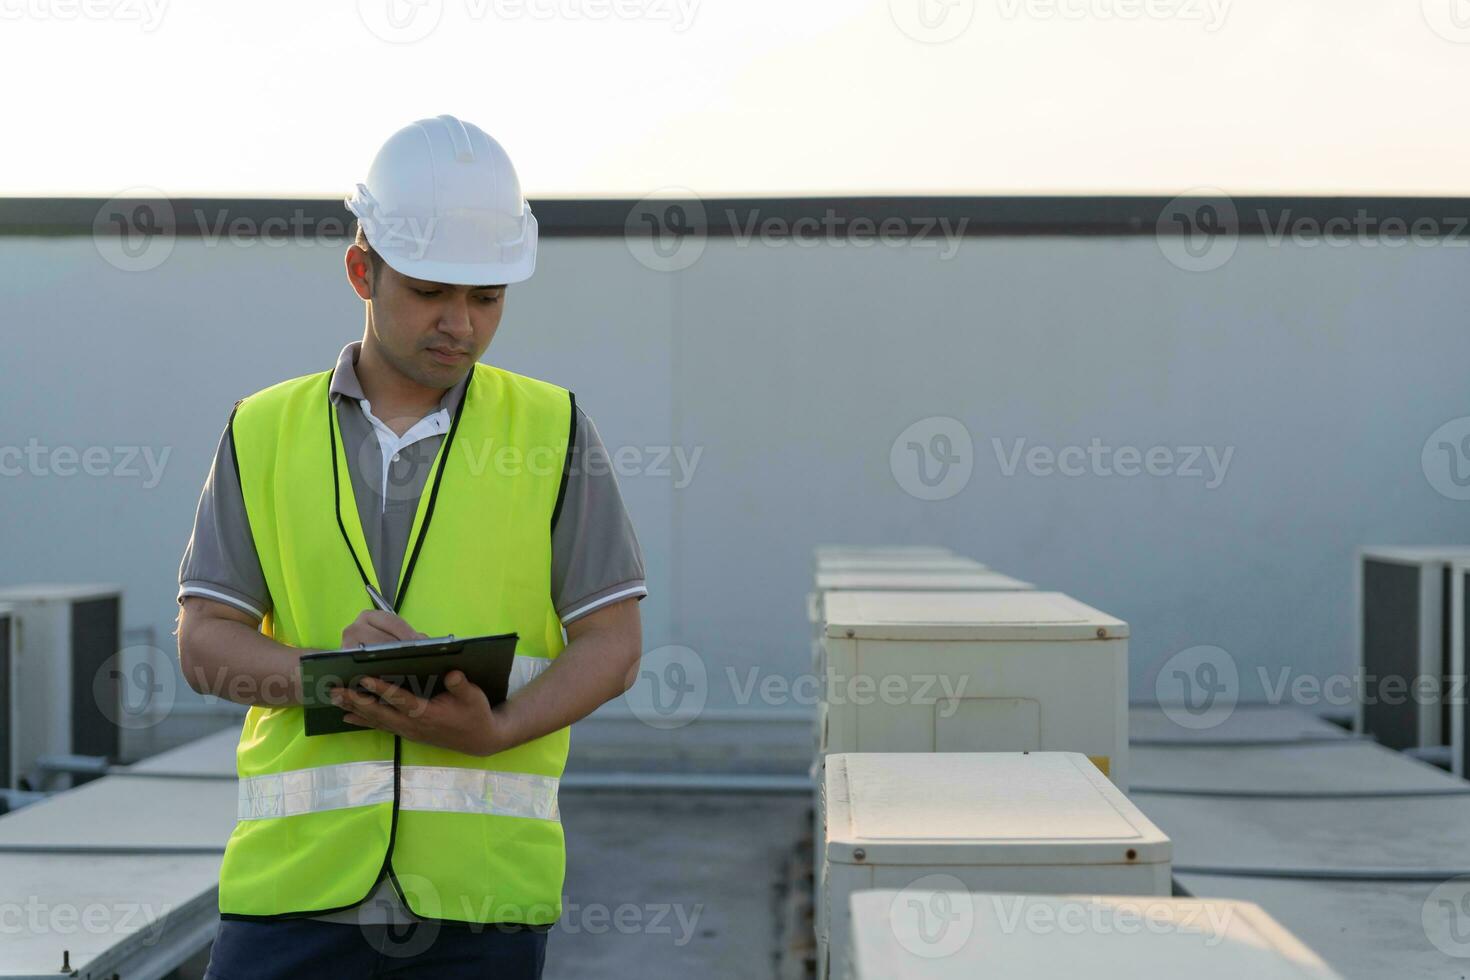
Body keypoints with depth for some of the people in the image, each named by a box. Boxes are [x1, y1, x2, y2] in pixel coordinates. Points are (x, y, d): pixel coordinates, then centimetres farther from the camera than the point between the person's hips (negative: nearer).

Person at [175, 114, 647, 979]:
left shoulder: (553, 428, 7)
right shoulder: (263, 432, 10)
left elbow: (614, 641, 4)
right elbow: (203, 643, 6)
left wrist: (495, 729, -14)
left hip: (483, 880, 0)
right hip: (295, 871, 1)